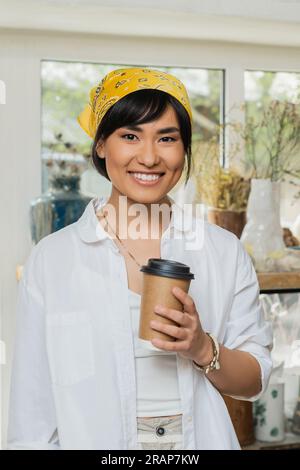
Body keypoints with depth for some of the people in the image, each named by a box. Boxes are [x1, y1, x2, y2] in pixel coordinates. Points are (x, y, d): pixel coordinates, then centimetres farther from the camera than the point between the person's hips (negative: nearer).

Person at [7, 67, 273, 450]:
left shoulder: (225, 251, -6)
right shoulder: (50, 259, -11)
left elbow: (254, 382, -3)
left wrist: (203, 349, -19)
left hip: (202, 439, 1)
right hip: (91, 439, -1)